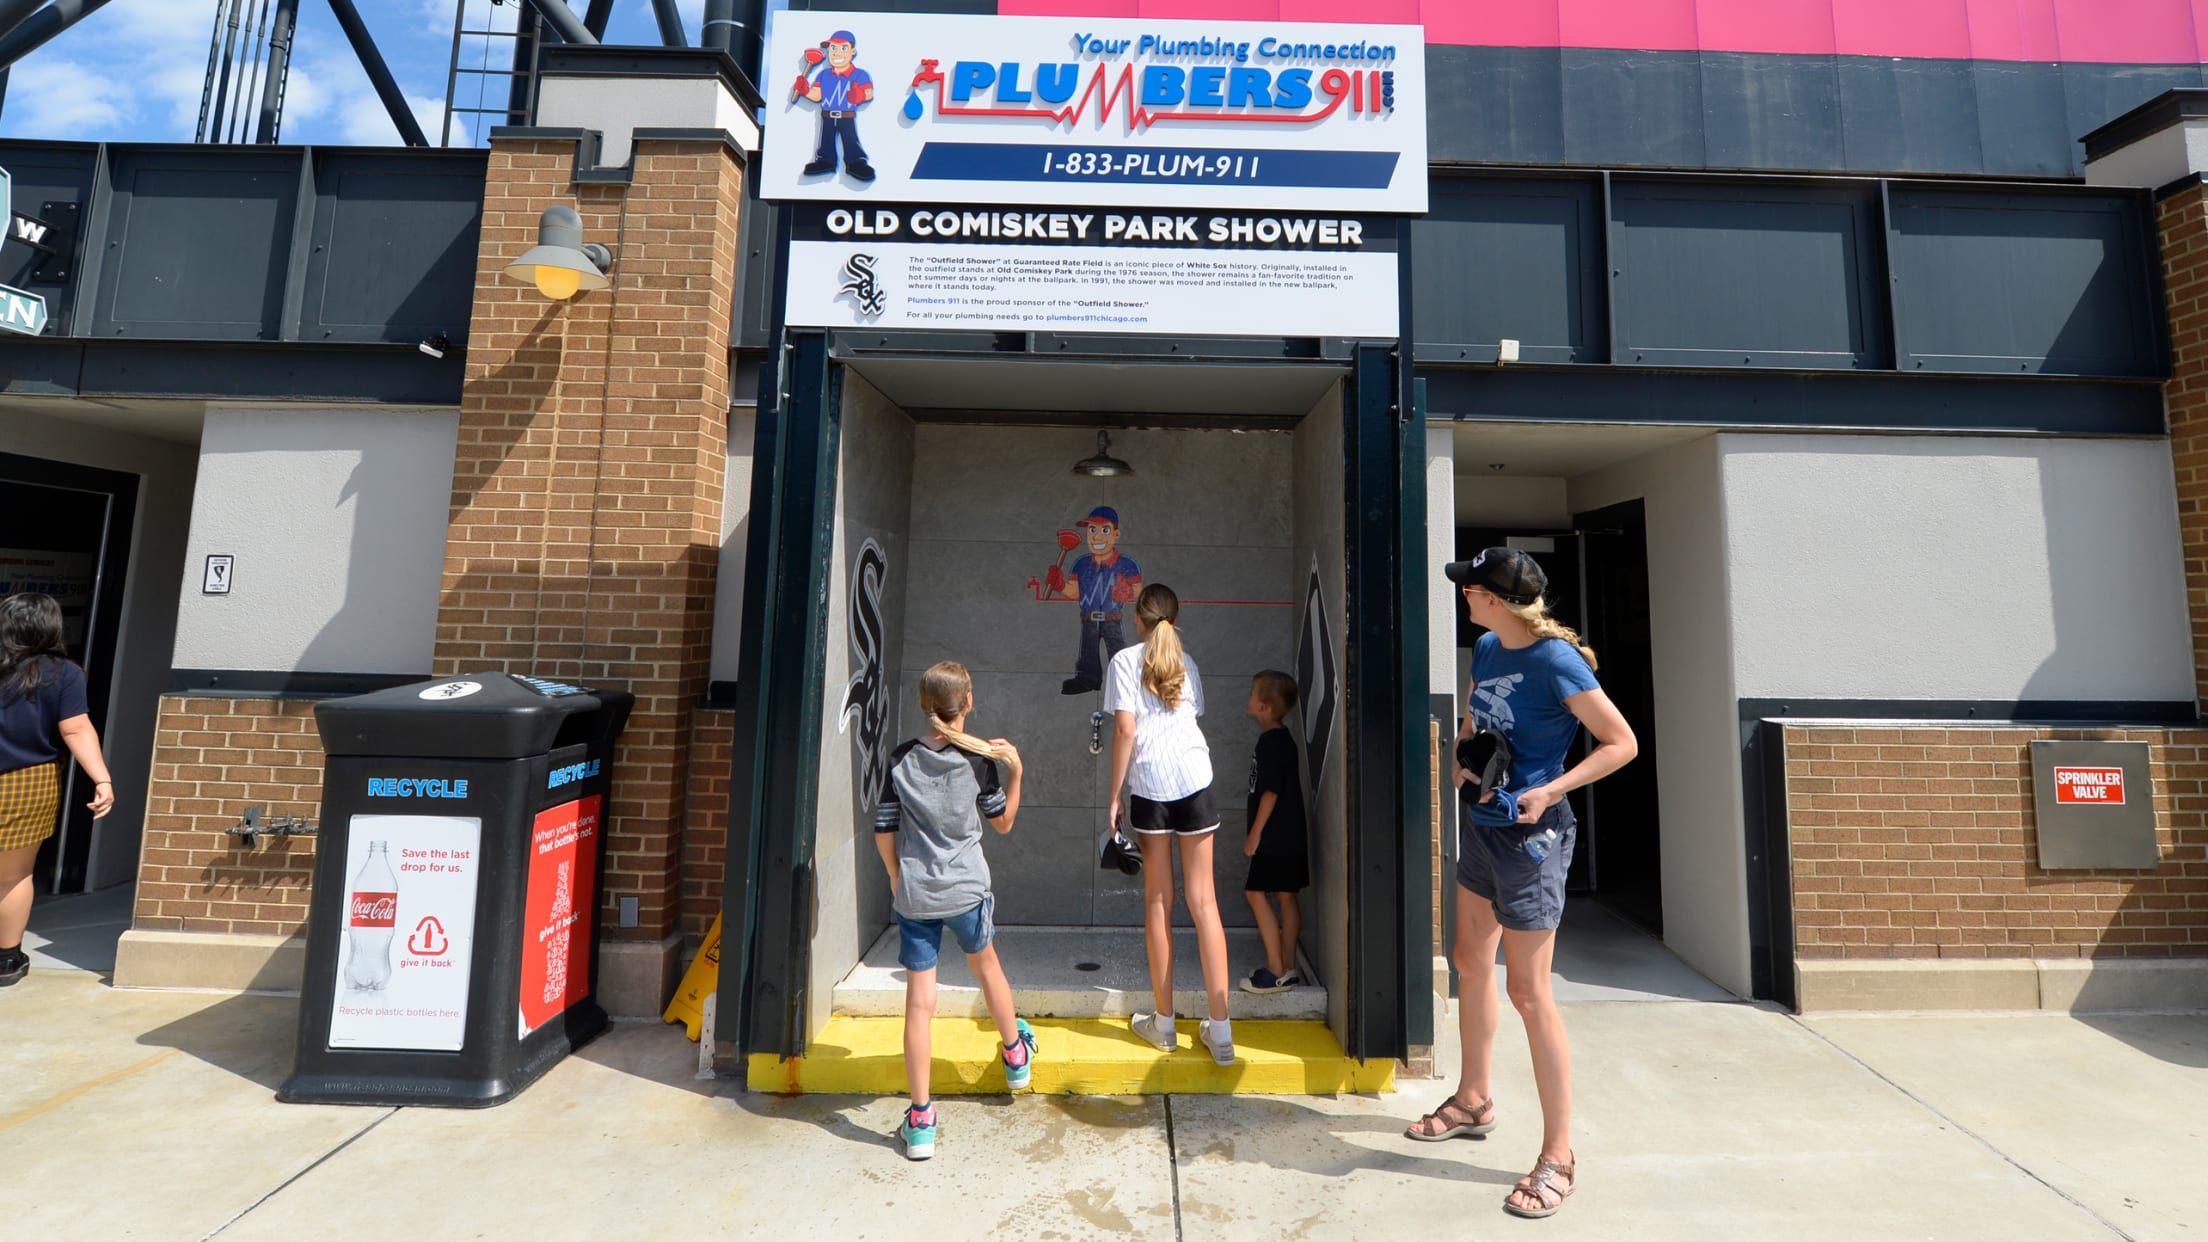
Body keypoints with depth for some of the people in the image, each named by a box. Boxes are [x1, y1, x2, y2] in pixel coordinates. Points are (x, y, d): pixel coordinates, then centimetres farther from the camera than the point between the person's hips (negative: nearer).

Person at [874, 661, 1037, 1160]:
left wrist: (896, 878, 13)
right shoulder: (978, 759, -10)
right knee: (985, 963, 25)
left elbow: (883, 830, -1)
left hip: (913, 896, 1)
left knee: (919, 1002, 6)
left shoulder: (901, 759, -5)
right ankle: (1016, 1053, 45)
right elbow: (1003, 822, 2)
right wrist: (1015, 770, 4)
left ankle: (920, 1119, 13)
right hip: (967, 891, 0)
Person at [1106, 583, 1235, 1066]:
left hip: (1150, 780, -3)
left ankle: (1164, 1022, 19)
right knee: (1203, 900, 5)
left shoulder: (1125, 660, 2)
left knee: (1158, 901, 8)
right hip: (1194, 777, 3)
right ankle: (1220, 1030, 7)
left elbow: (1125, 728, -6)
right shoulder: (1187, 662, 15)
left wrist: (1114, 794, -1)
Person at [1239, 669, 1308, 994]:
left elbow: (1271, 790, -20)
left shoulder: (1272, 741, -18)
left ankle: (1277, 971, -1)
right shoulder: (1281, 739, 12)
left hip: (1275, 836, -10)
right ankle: (1288, 967, 20)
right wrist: (1258, 832, 23)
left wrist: (1255, 833, -14)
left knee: (1256, 893, -5)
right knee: (1286, 897, 12)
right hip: (1289, 836, 10)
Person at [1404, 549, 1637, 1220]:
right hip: (1481, 824, 9)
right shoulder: (1486, 649, 4)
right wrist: (1461, 761, -3)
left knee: (1528, 992, -1)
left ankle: (1558, 1157, 16)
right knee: (1471, 962, 19)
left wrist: (1551, 791, -23)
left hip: (1529, 836, -8)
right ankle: (1473, 1101, 39)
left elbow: (1622, 743, -14)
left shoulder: (1556, 660, -19)